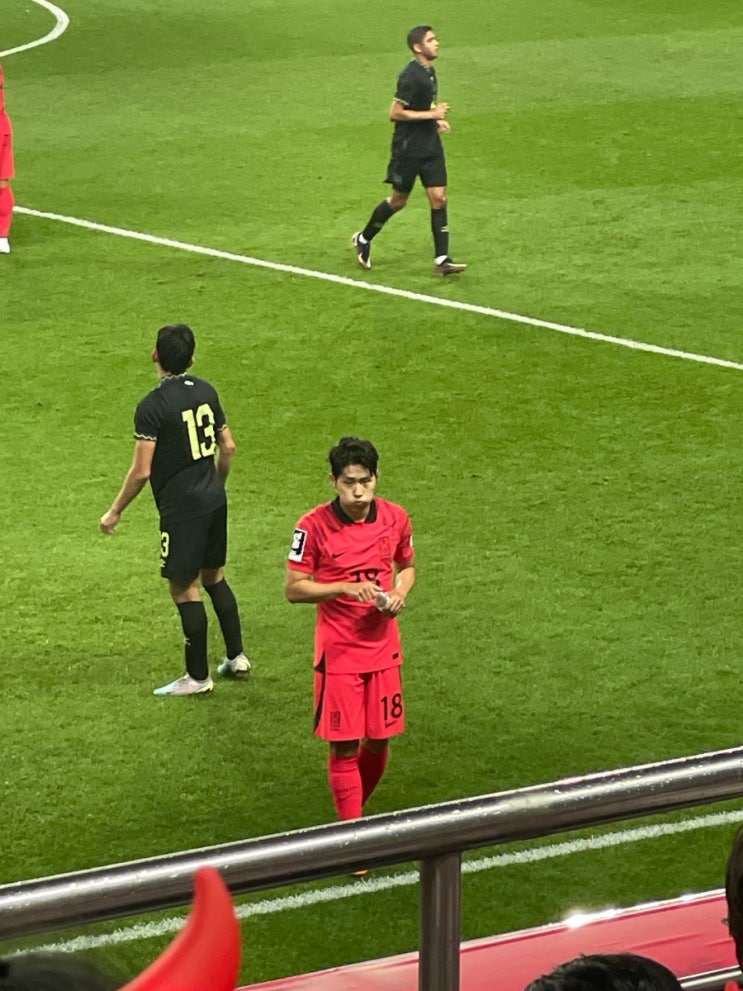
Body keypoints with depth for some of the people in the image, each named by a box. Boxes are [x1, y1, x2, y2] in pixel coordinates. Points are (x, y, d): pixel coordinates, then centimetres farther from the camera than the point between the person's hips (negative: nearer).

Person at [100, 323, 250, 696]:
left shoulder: (152, 407, -18)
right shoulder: (206, 392, 4)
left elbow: (141, 471, -18)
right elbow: (228, 447, 13)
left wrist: (115, 511, -6)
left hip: (182, 507, -7)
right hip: (214, 499, 7)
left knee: (185, 587, 1)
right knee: (214, 576, 22)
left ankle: (198, 677, 7)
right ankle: (236, 656, 29)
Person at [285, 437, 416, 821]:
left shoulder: (395, 518, -2)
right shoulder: (313, 526, -14)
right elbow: (294, 588, -10)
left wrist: (400, 591, -6)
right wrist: (346, 588, -22)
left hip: (383, 646, 4)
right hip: (338, 652, -4)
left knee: (378, 741, 10)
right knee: (344, 746, -2)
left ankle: (357, 809, 33)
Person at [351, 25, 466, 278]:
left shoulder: (429, 72, 8)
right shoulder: (410, 76, -20)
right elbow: (395, 113, -21)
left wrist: (437, 119, 8)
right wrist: (431, 114, -20)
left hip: (430, 145, 7)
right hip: (408, 148, -7)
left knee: (439, 198, -1)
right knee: (398, 200, 5)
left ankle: (442, 260, -2)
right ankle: (363, 239, 28)